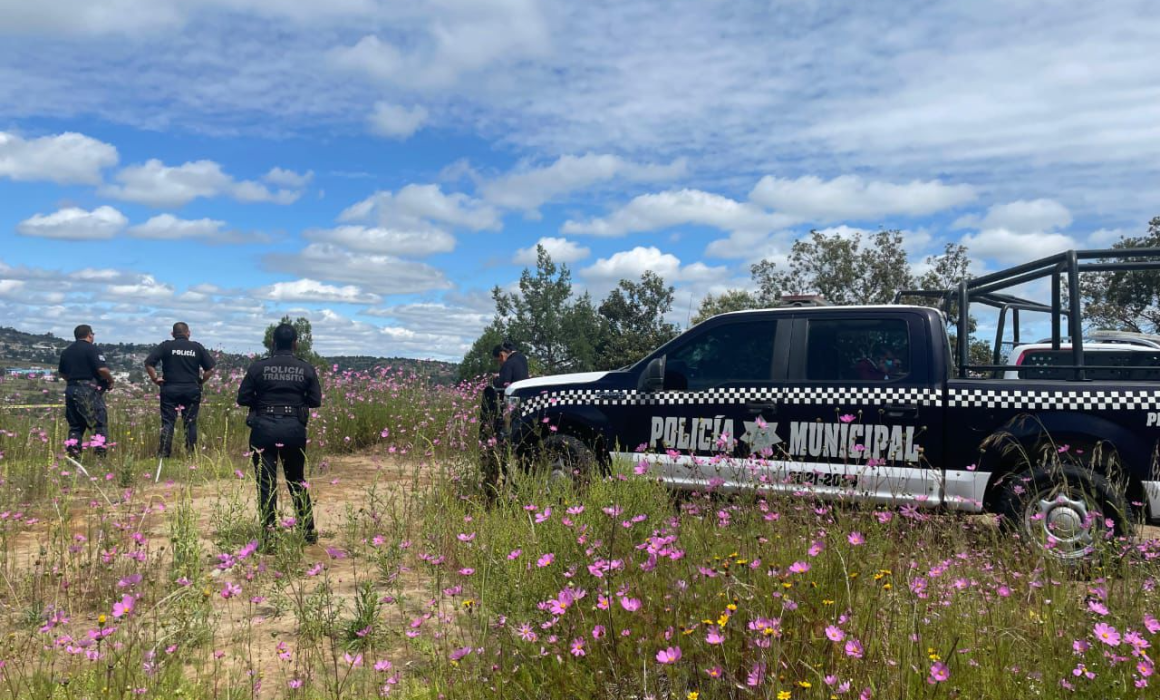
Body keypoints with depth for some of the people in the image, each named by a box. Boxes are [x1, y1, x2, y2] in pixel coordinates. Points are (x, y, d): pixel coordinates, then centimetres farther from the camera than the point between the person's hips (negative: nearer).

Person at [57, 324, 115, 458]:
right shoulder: (92, 349, -8)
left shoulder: (66, 351, 15)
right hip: (89, 390, -7)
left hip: (71, 390, 7)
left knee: (75, 424, 13)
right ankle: (99, 452, -12)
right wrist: (111, 381, -3)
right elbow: (102, 369, -17)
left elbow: (61, 373, 21)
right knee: (100, 422, -4)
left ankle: (73, 452, 6)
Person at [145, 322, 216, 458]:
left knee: (168, 422, 3)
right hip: (192, 389, 1)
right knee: (190, 422, 7)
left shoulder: (166, 346, 0)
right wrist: (200, 382, 10)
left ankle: (163, 454, -1)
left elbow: (148, 363, -9)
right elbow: (210, 369, 1)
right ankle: (191, 453, 9)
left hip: (170, 389, -1)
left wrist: (155, 379, 1)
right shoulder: (197, 347, 4)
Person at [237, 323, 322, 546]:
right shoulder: (306, 369, -2)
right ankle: (308, 531, 23)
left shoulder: (258, 367, -4)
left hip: (264, 428, -1)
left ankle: (269, 536, 1)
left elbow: (243, 399, -2)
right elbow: (315, 401, 1)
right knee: (297, 480, 17)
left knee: (266, 483, 4)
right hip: (294, 429, 2)